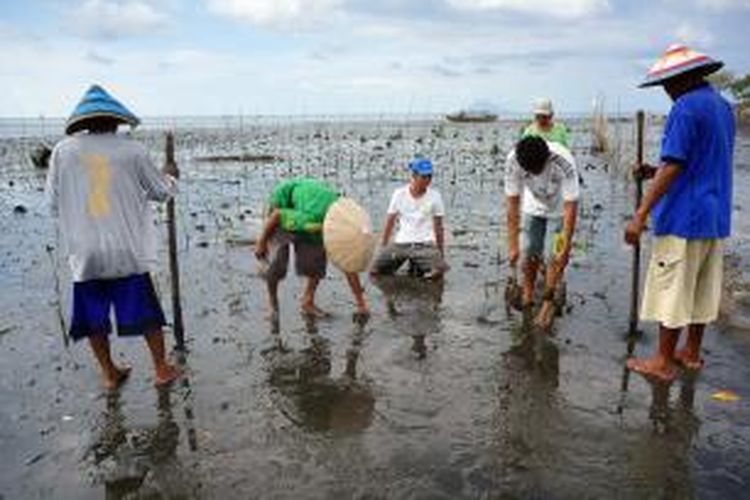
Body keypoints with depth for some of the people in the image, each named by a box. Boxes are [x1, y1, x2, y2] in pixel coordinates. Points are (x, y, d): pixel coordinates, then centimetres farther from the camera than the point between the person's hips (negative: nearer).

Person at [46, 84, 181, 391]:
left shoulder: (63, 150, -2)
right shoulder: (132, 150, -5)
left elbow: (54, 203, 4)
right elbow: (161, 192, 6)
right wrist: (170, 180, 28)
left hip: (84, 253, 1)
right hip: (127, 250, -1)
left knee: (94, 317, 16)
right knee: (145, 312, 13)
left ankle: (109, 373, 27)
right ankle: (162, 369, 22)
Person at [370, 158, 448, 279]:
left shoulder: (435, 196, 0)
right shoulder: (399, 194, 2)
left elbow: (438, 228, 6)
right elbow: (390, 222, 10)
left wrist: (441, 255, 6)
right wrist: (383, 248, 10)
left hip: (424, 244, -1)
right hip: (401, 243, 1)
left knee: (437, 272, -28)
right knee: (374, 271, -15)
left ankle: (417, 267, 6)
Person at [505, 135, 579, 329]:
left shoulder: (564, 163, -38)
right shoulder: (513, 161, -31)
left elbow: (570, 208, -34)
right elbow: (512, 203, -24)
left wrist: (565, 248, -34)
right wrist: (513, 244, -24)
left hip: (559, 209, -2)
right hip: (533, 208, 2)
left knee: (555, 256, -7)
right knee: (530, 252, 4)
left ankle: (548, 303, 9)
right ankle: (527, 293, 28)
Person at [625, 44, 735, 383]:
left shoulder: (686, 108, -15)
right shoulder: (723, 107, 13)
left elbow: (673, 167, -21)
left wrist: (640, 215, -20)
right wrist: (657, 172, 11)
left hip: (684, 218, -9)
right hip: (715, 219, 9)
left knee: (671, 291, 0)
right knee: (702, 290, 16)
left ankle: (662, 362, 9)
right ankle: (692, 353, 28)